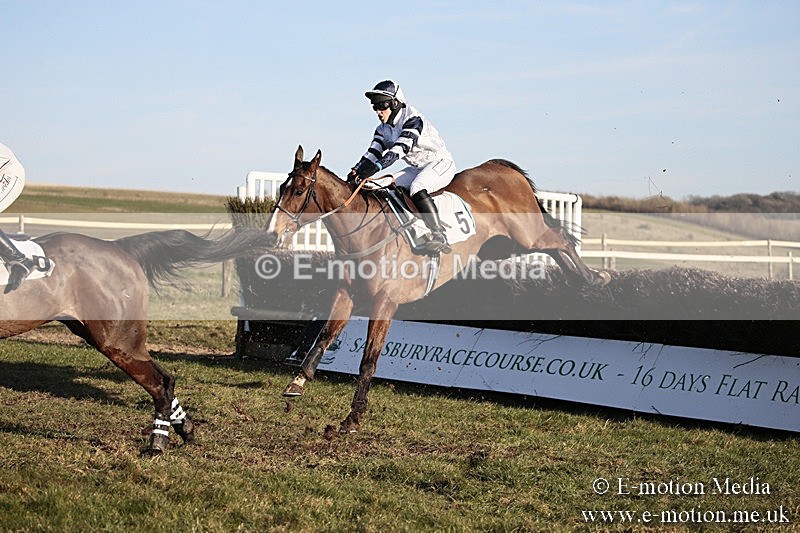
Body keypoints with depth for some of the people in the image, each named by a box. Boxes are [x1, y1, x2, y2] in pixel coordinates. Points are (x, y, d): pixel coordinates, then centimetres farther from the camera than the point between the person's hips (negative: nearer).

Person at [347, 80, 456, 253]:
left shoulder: (413, 119, -22)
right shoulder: (383, 128, 4)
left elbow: (400, 148, -36)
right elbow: (373, 153, -6)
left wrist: (375, 167, -48)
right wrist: (356, 170, -27)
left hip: (441, 163, -9)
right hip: (417, 169, 9)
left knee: (417, 188, -35)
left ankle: (439, 235, -38)